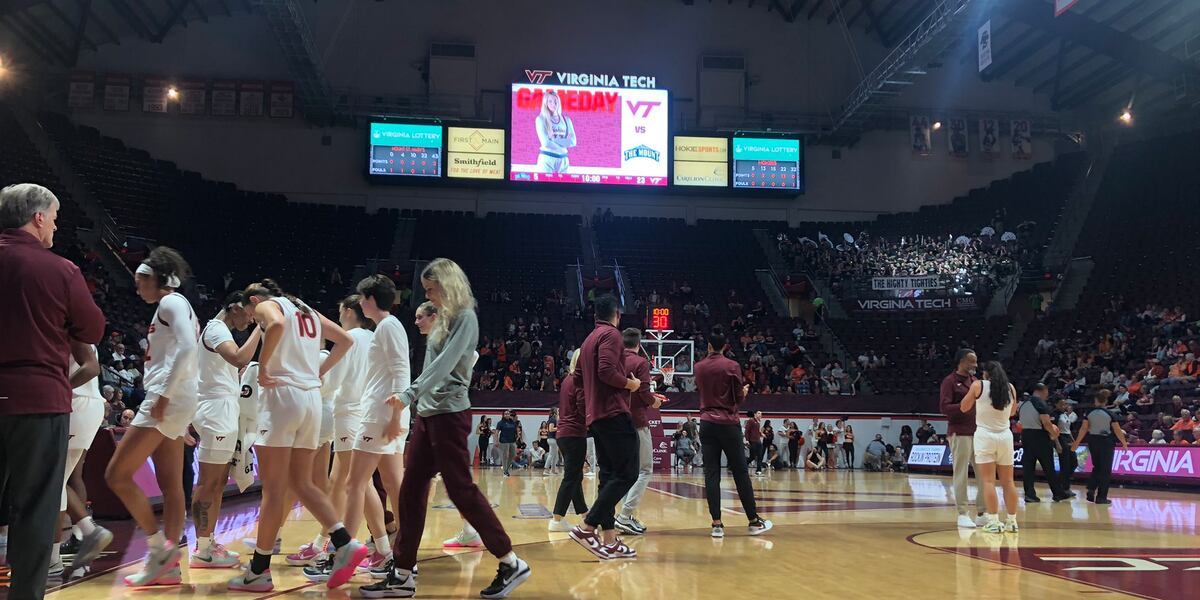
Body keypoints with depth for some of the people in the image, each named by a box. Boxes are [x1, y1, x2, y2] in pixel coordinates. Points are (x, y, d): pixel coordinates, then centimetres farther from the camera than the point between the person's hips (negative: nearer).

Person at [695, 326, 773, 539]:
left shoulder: (698, 367, 4)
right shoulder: (732, 366, -6)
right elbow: (739, 398, -2)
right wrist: (745, 391, 19)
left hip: (707, 424, 3)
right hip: (728, 424, -3)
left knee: (711, 474, 1)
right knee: (741, 473, 4)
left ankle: (717, 524, -3)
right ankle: (754, 522, 11)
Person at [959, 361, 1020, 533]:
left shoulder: (978, 385, -4)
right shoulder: (1010, 388, 5)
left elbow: (964, 408, 5)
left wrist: (971, 390, 17)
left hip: (985, 434, -3)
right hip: (1005, 435, 3)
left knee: (988, 481, -3)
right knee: (1008, 481, 10)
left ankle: (994, 521, -7)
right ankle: (1012, 521, 14)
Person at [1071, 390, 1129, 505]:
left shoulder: (1089, 413, -3)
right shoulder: (1109, 414, -8)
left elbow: (1084, 429, -5)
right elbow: (1117, 430, -7)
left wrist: (1076, 443, 0)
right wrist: (1124, 443, 6)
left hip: (1093, 441, 3)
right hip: (1106, 441, -3)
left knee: (1096, 467, 19)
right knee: (1105, 470, 5)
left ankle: (1091, 489, 2)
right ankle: (1101, 497, 4)